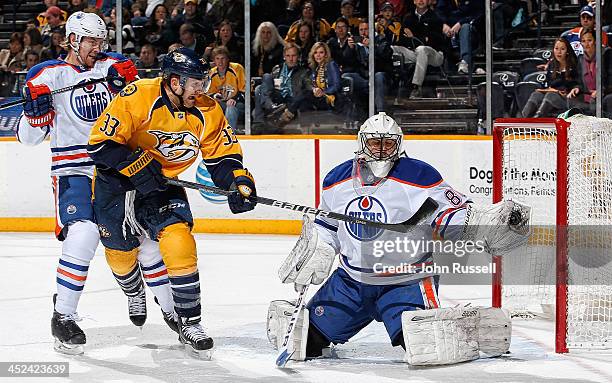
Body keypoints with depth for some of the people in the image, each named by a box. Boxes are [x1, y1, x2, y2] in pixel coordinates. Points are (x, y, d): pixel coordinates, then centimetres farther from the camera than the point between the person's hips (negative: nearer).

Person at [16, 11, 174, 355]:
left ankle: (173, 311, 29)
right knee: (83, 236, -25)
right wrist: (35, 109, -21)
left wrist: (127, 81, -16)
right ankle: (63, 317, -14)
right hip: (74, 172, -3)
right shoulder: (48, 76, 0)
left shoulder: (113, 66, 7)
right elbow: (29, 136, 0)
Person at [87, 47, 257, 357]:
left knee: (179, 244, -20)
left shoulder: (206, 111, -13)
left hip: (164, 184, 2)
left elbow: (222, 154, -4)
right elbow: (101, 142, -25)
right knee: (121, 253, 11)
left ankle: (189, 323, -10)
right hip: (116, 179, -2)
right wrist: (137, 166, -33)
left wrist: (239, 181, -22)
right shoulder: (137, 97, -28)